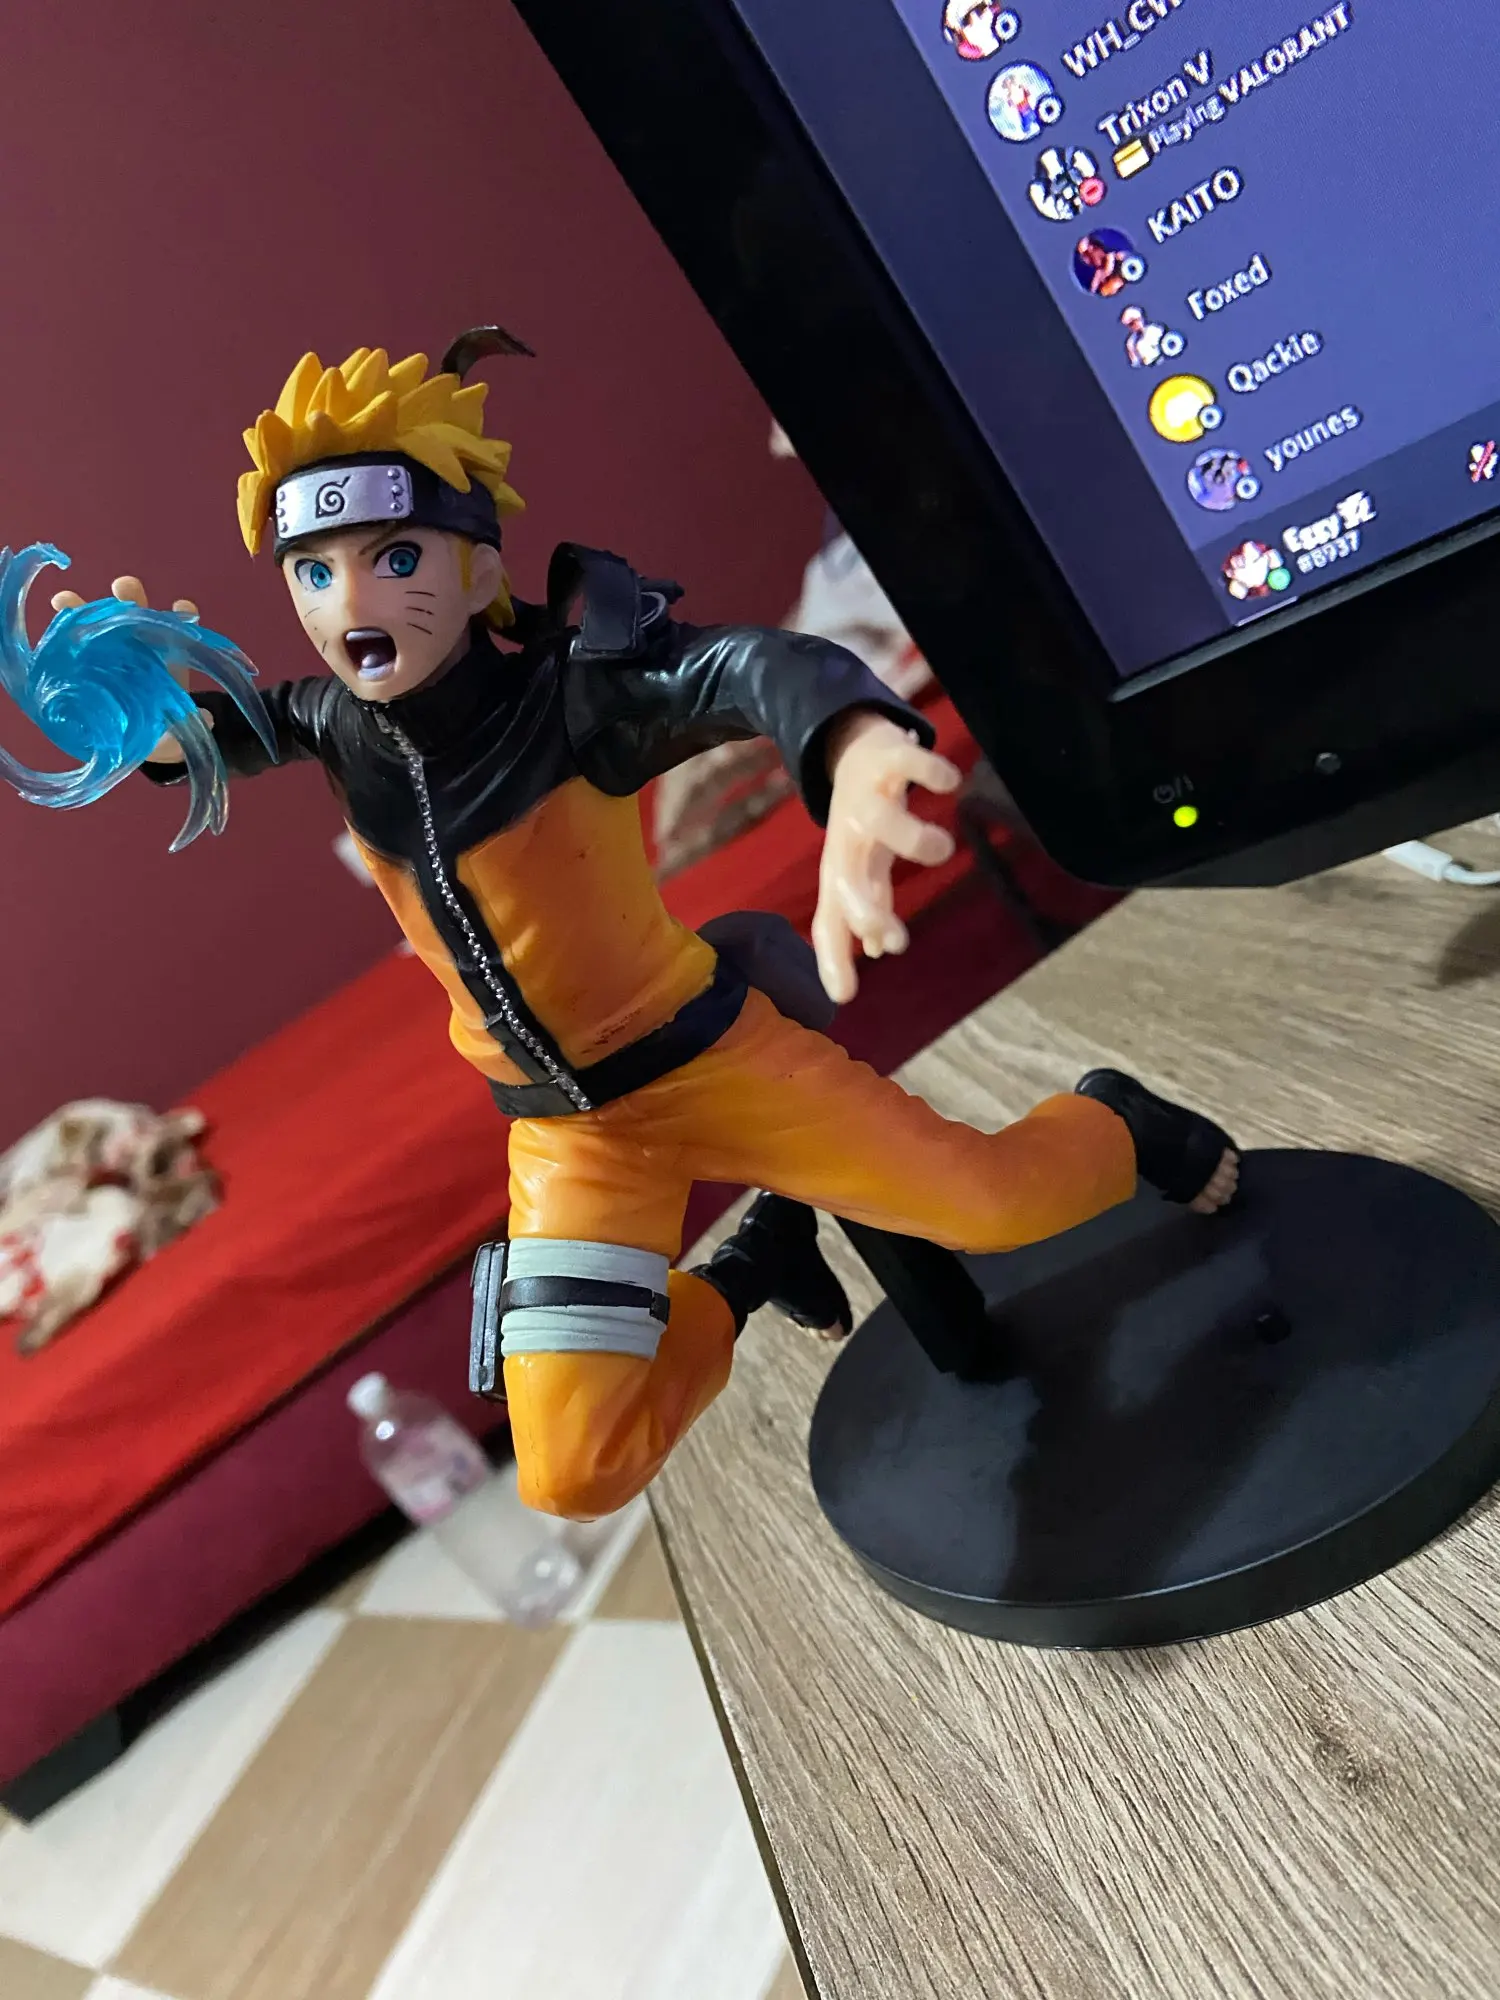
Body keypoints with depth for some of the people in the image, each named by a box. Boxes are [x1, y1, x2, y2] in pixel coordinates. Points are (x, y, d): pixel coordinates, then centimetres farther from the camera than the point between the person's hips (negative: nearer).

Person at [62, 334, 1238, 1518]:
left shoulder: (572, 691, -24)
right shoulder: (336, 721, -7)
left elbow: (750, 667, -44)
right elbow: (213, 734, 14)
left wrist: (856, 750, -69)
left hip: (703, 1054, -4)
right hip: (561, 1125, 5)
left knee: (999, 1208, -11)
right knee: (571, 1477, 0)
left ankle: (1113, 1124, 29)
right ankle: (752, 1269, 26)